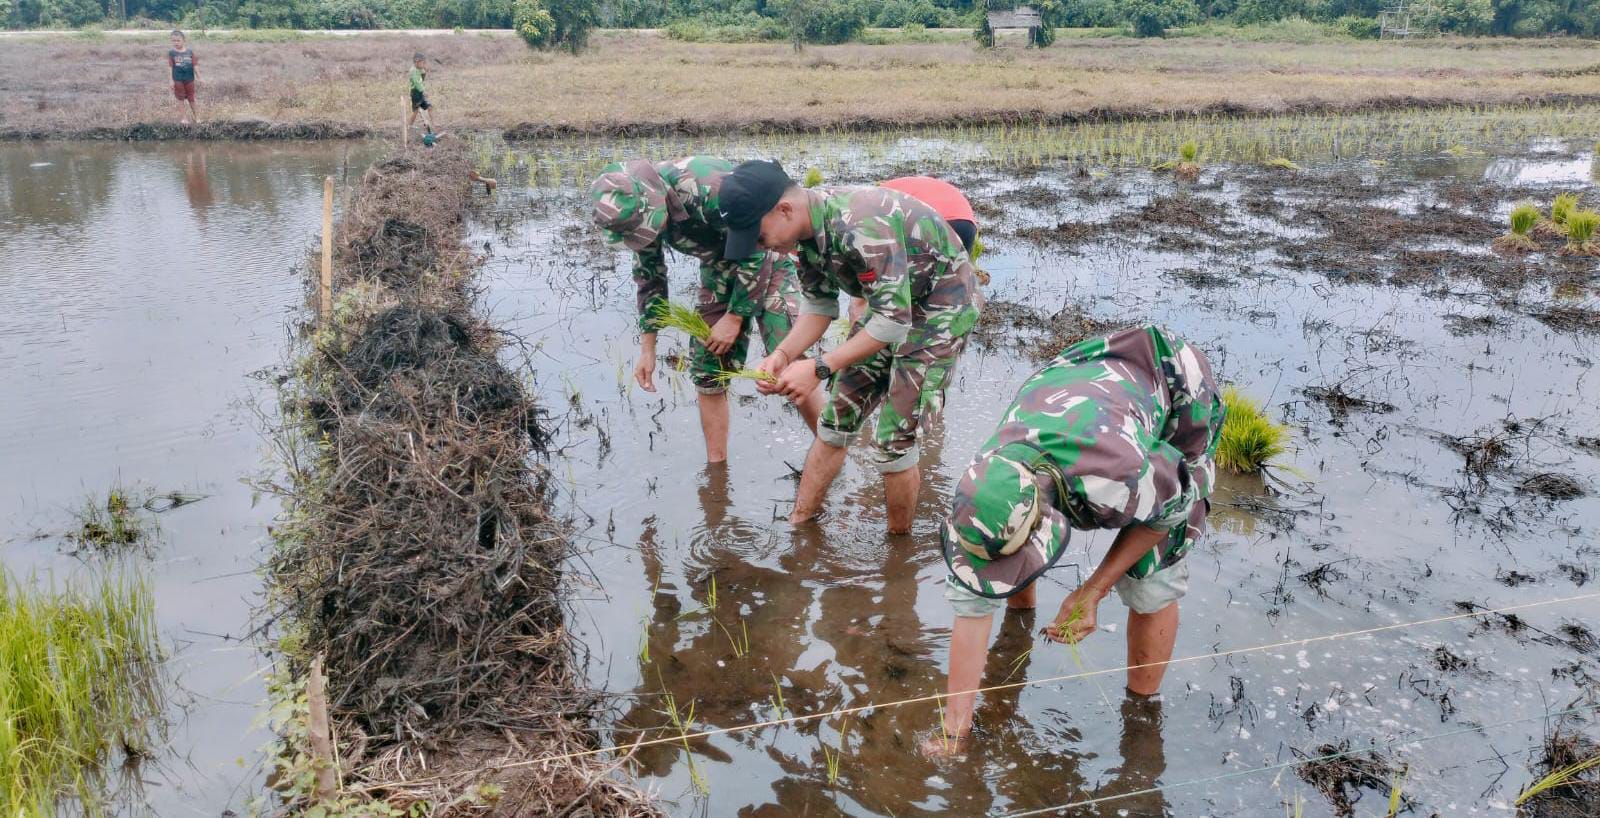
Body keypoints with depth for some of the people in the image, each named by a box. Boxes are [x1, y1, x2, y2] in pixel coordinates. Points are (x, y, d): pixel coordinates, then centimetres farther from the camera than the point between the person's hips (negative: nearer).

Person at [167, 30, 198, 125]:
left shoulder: (190, 51, -4)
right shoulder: (171, 52, -7)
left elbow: (195, 65, 1)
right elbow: (170, 67, -6)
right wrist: (171, 80, -8)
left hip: (189, 79, 1)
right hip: (178, 80, -1)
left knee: (191, 98, 12)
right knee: (180, 98, 8)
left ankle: (196, 115, 25)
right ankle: (183, 117, 16)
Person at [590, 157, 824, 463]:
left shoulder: (709, 186, -36)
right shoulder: (637, 210, -13)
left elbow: (754, 252, -24)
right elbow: (649, 277, 3)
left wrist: (735, 317, -18)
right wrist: (647, 349, 4)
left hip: (764, 262, -6)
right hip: (720, 270, 6)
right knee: (707, 372, 2)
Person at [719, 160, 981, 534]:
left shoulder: (861, 225, -35)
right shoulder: (807, 226, -8)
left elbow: (894, 321, -33)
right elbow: (820, 304, 2)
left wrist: (819, 368, -32)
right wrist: (783, 355, -14)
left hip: (942, 307, -8)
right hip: (893, 304, 8)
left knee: (894, 440, -8)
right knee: (836, 420, 7)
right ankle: (798, 525, 18)